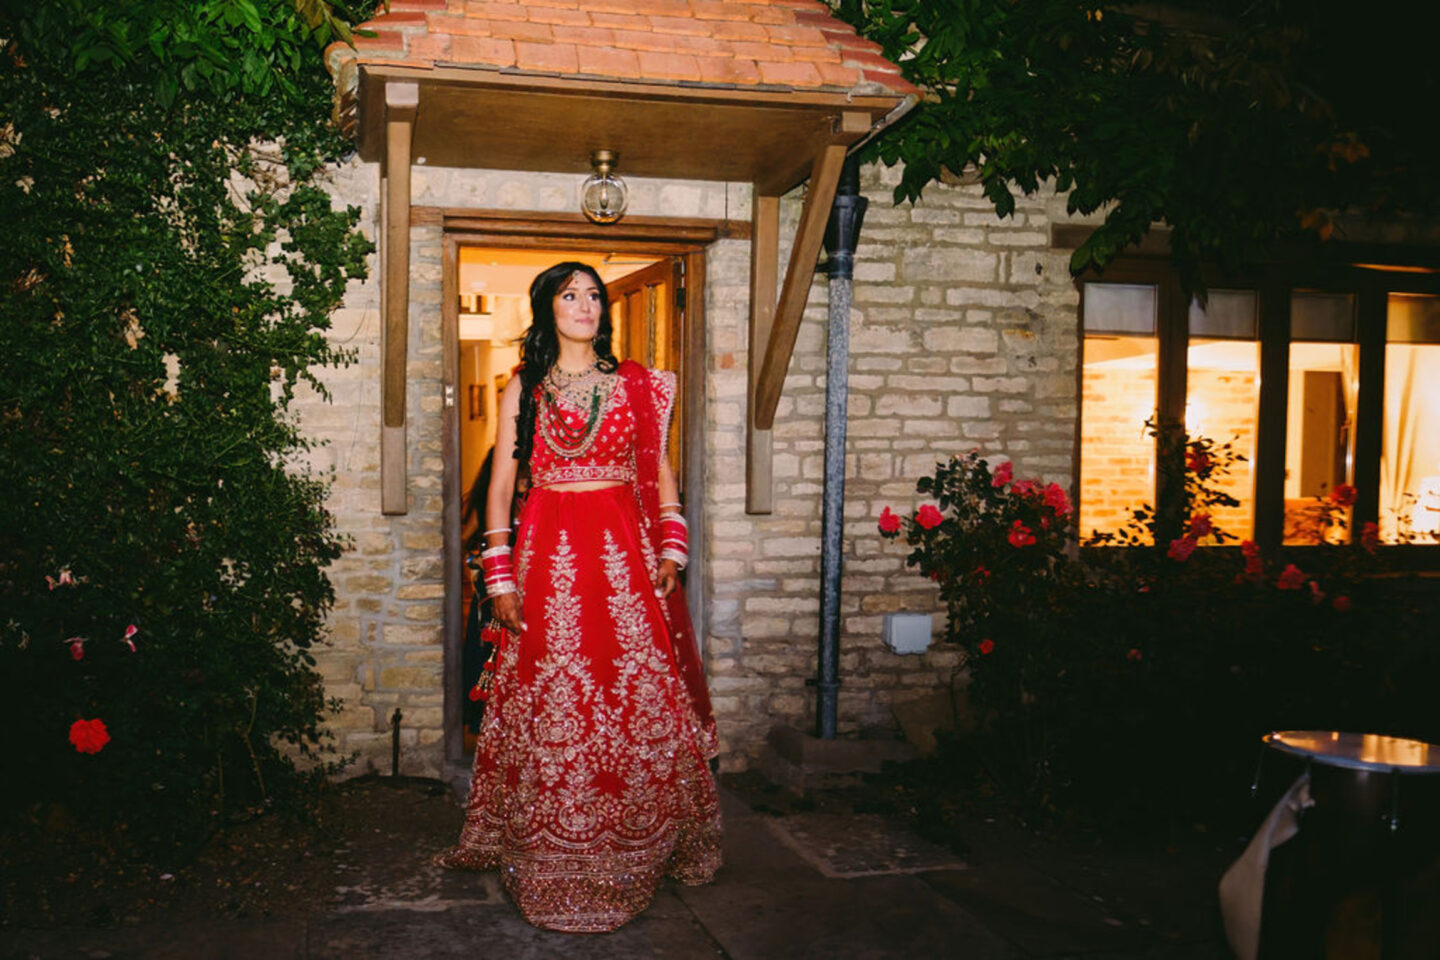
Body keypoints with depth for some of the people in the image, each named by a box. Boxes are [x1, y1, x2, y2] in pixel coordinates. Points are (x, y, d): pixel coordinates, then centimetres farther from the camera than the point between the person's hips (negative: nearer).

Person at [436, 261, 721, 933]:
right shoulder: (524, 387, 8)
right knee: (551, 698, -2)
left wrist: (670, 549, 1)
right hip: (548, 550, -1)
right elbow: (501, 483, 5)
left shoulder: (634, 383, 11)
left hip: (623, 549, 1)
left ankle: (638, 848, 13)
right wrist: (500, 576, -3)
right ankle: (552, 856, 8)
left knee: (638, 693, -1)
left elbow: (659, 470, 12)